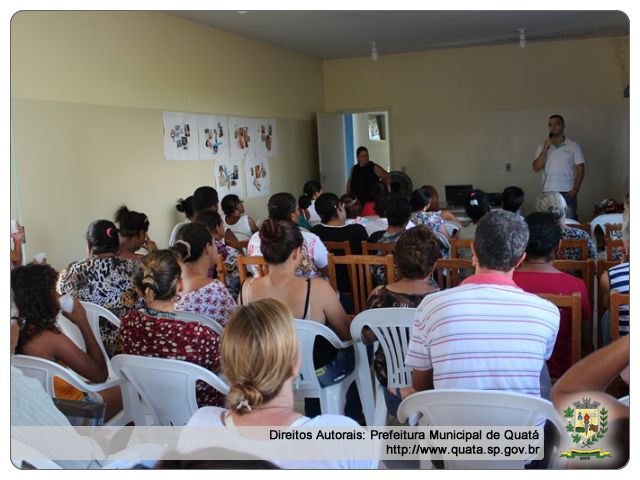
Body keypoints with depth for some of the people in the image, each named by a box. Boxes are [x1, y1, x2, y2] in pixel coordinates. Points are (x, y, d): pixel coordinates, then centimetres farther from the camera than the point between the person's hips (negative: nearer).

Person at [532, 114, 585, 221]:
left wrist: (575, 189, -8)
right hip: (548, 193, 2)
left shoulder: (573, 146, 3)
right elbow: (536, 168, -2)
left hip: (567, 193, -2)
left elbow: (580, 169, 2)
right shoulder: (542, 146, 8)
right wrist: (545, 149, -10)